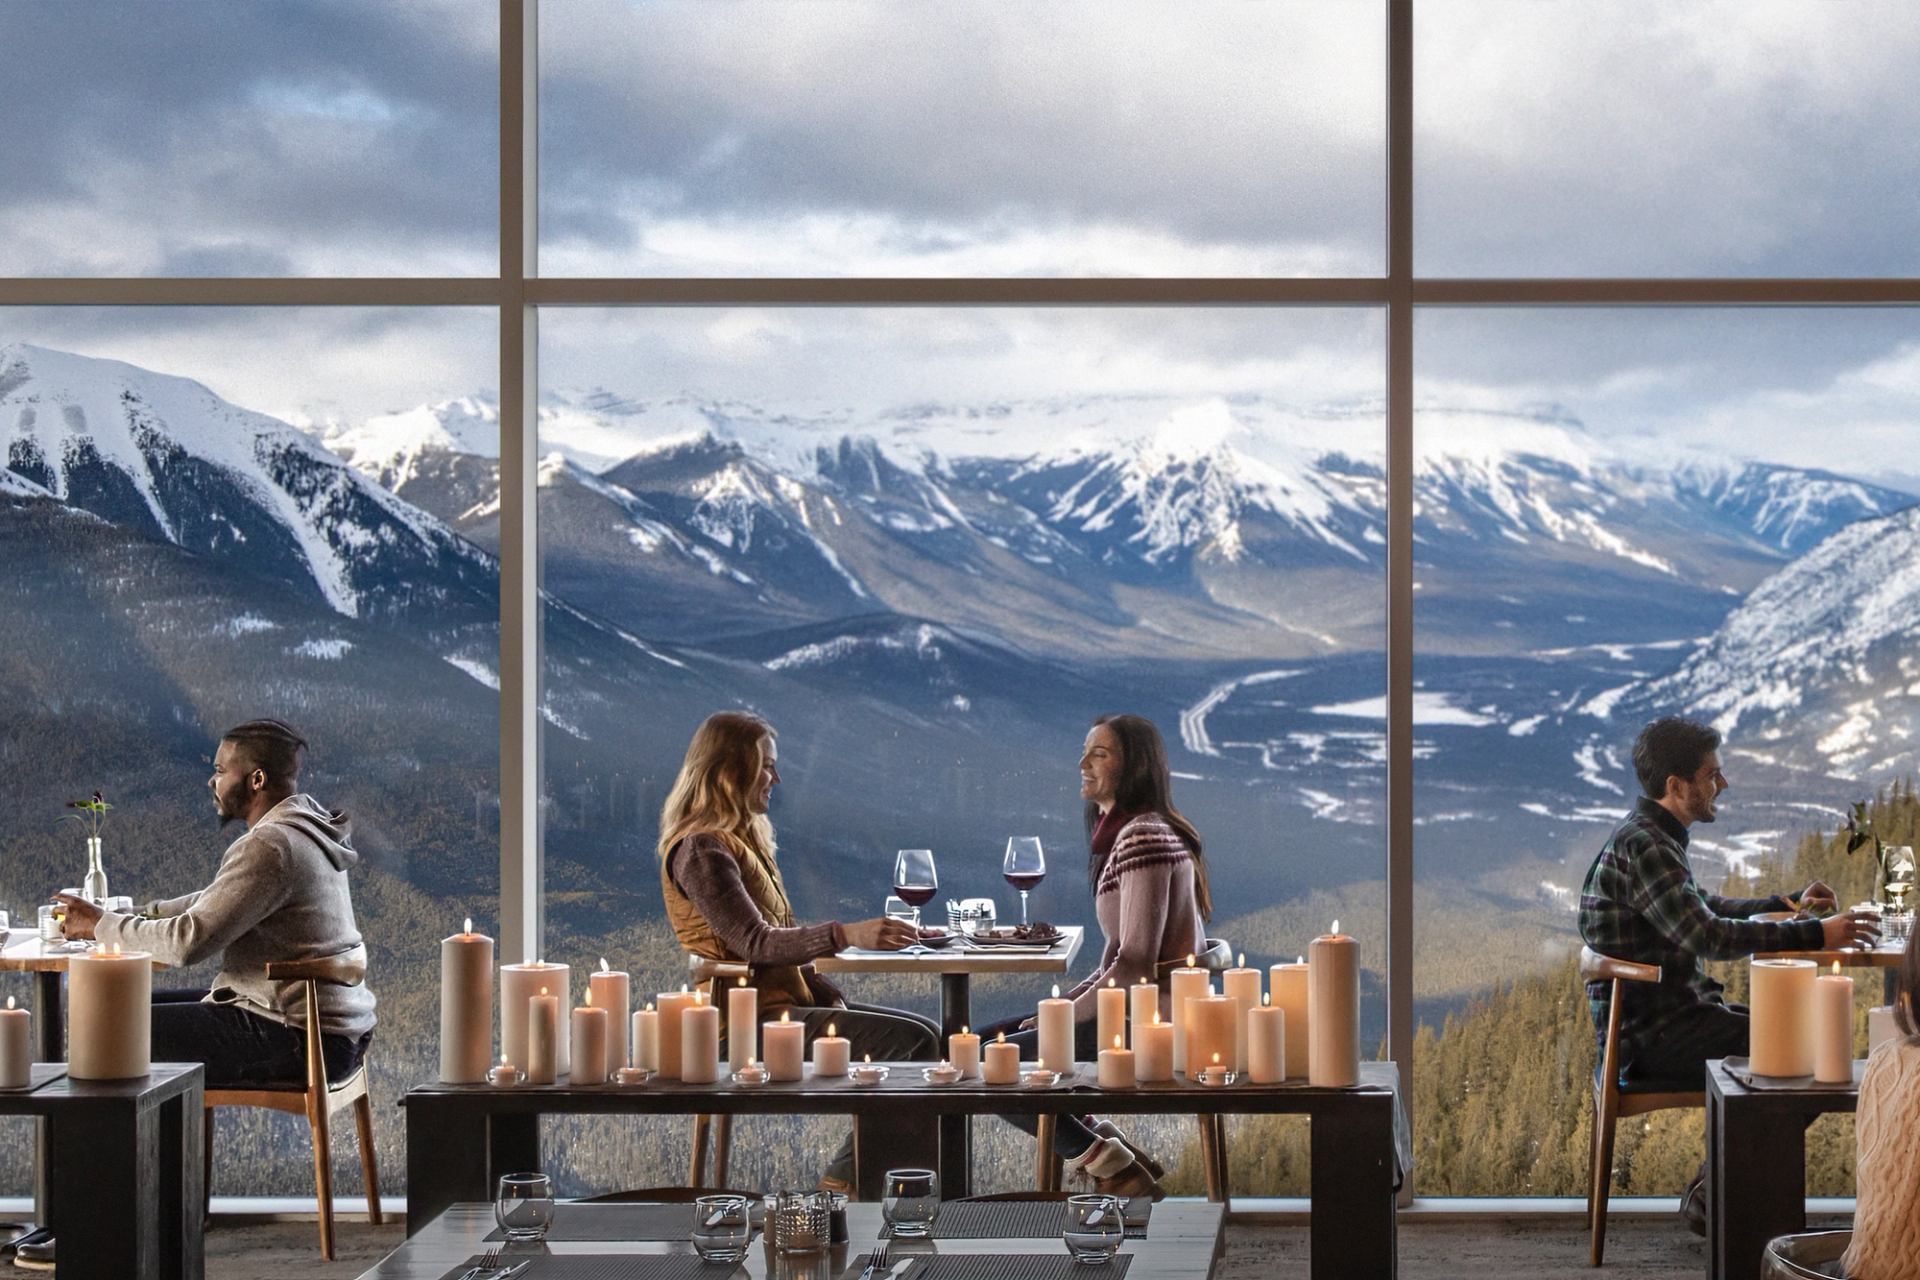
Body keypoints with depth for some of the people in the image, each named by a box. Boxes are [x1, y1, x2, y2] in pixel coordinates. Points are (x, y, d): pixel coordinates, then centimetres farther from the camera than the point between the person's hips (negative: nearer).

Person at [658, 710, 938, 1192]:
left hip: (789, 1000, 10)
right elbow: (754, 942, -25)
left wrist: (831, 996, 5)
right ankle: (843, 1182, -13)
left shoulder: (742, 840, 18)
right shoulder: (702, 849, -14)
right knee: (909, 1042, -18)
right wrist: (847, 935, -36)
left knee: (927, 1034, 4)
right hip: (754, 1020, -10)